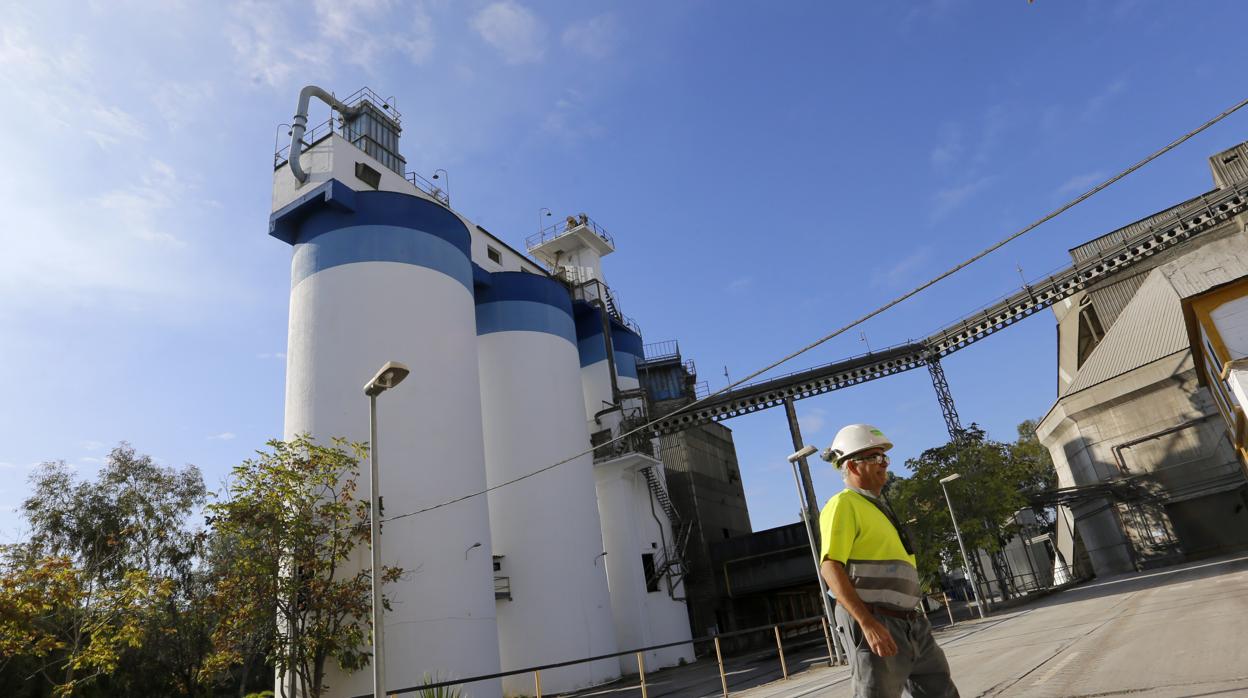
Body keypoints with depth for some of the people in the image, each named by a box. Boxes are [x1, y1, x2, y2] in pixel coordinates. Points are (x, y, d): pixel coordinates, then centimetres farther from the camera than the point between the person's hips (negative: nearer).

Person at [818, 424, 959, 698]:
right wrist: (868, 623, -28)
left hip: (911, 623, 9)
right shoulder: (843, 504, -9)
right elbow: (830, 567, -21)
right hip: (874, 623, -9)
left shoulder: (877, 506, 20)